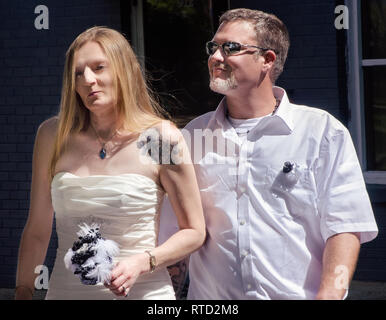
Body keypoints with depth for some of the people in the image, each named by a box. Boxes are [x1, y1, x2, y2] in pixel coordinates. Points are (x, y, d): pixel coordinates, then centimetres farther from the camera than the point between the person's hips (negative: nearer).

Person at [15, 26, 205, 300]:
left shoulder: (162, 138, -7)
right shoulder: (53, 135, 1)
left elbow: (194, 232, -3)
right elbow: (37, 231, 7)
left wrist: (141, 262, -17)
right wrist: (23, 292, 3)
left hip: (142, 291, -2)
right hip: (65, 290, 3)